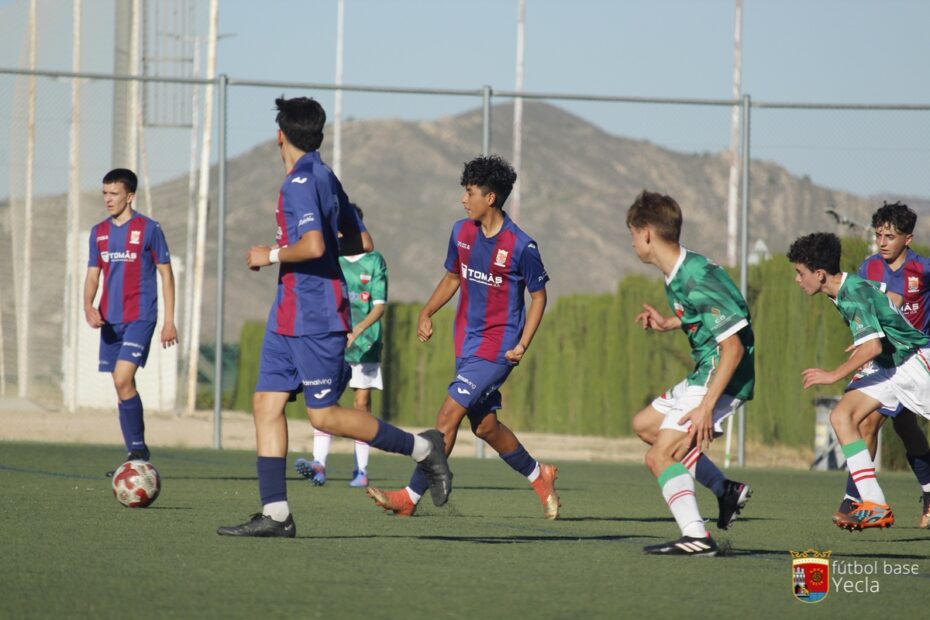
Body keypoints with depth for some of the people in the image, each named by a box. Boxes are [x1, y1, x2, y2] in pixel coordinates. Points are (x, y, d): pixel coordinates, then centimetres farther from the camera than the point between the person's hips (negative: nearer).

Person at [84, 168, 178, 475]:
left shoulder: (149, 229, -4)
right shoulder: (99, 232, 11)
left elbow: (166, 273, -1)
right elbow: (92, 275, 12)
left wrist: (169, 320, -4)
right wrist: (88, 306, -8)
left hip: (140, 318, -6)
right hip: (110, 320, 6)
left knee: (123, 379, -20)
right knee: (122, 386, 7)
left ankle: (138, 448, -10)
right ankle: (137, 454, 15)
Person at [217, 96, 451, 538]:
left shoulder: (301, 182, -15)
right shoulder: (325, 177, 15)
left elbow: (313, 247, -28)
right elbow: (361, 243, 20)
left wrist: (272, 255, -11)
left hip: (316, 318, -10)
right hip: (290, 315, 10)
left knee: (324, 415, -5)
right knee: (266, 404, 3)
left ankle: (421, 449, 7)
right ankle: (274, 513, -2)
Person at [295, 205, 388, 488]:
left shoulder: (375, 261, 0)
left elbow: (379, 306, -7)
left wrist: (356, 331, -21)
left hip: (365, 344, -2)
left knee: (362, 402, 1)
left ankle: (361, 469, 8)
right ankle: (319, 462, -24)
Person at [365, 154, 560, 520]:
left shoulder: (521, 246, -14)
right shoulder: (462, 232, 4)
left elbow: (538, 296, -3)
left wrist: (523, 345, -12)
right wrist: (427, 314, 7)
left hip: (496, 348, -7)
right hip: (466, 344, 7)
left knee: (448, 416, -13)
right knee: (484, 426, 12)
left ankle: (410, 497, -12)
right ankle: (539, 477, 34)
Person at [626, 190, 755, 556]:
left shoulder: (696, 281, -24)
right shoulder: (679, 273, 6)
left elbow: (733, 346, -26)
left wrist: (706, 406, -29)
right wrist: (668, 324, 14)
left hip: (723, 379, -11)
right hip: (703, 375, 11)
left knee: (659, 457, -16)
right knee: (644, 424, 24)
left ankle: (697, 537, -22)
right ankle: (727, 490, 19)